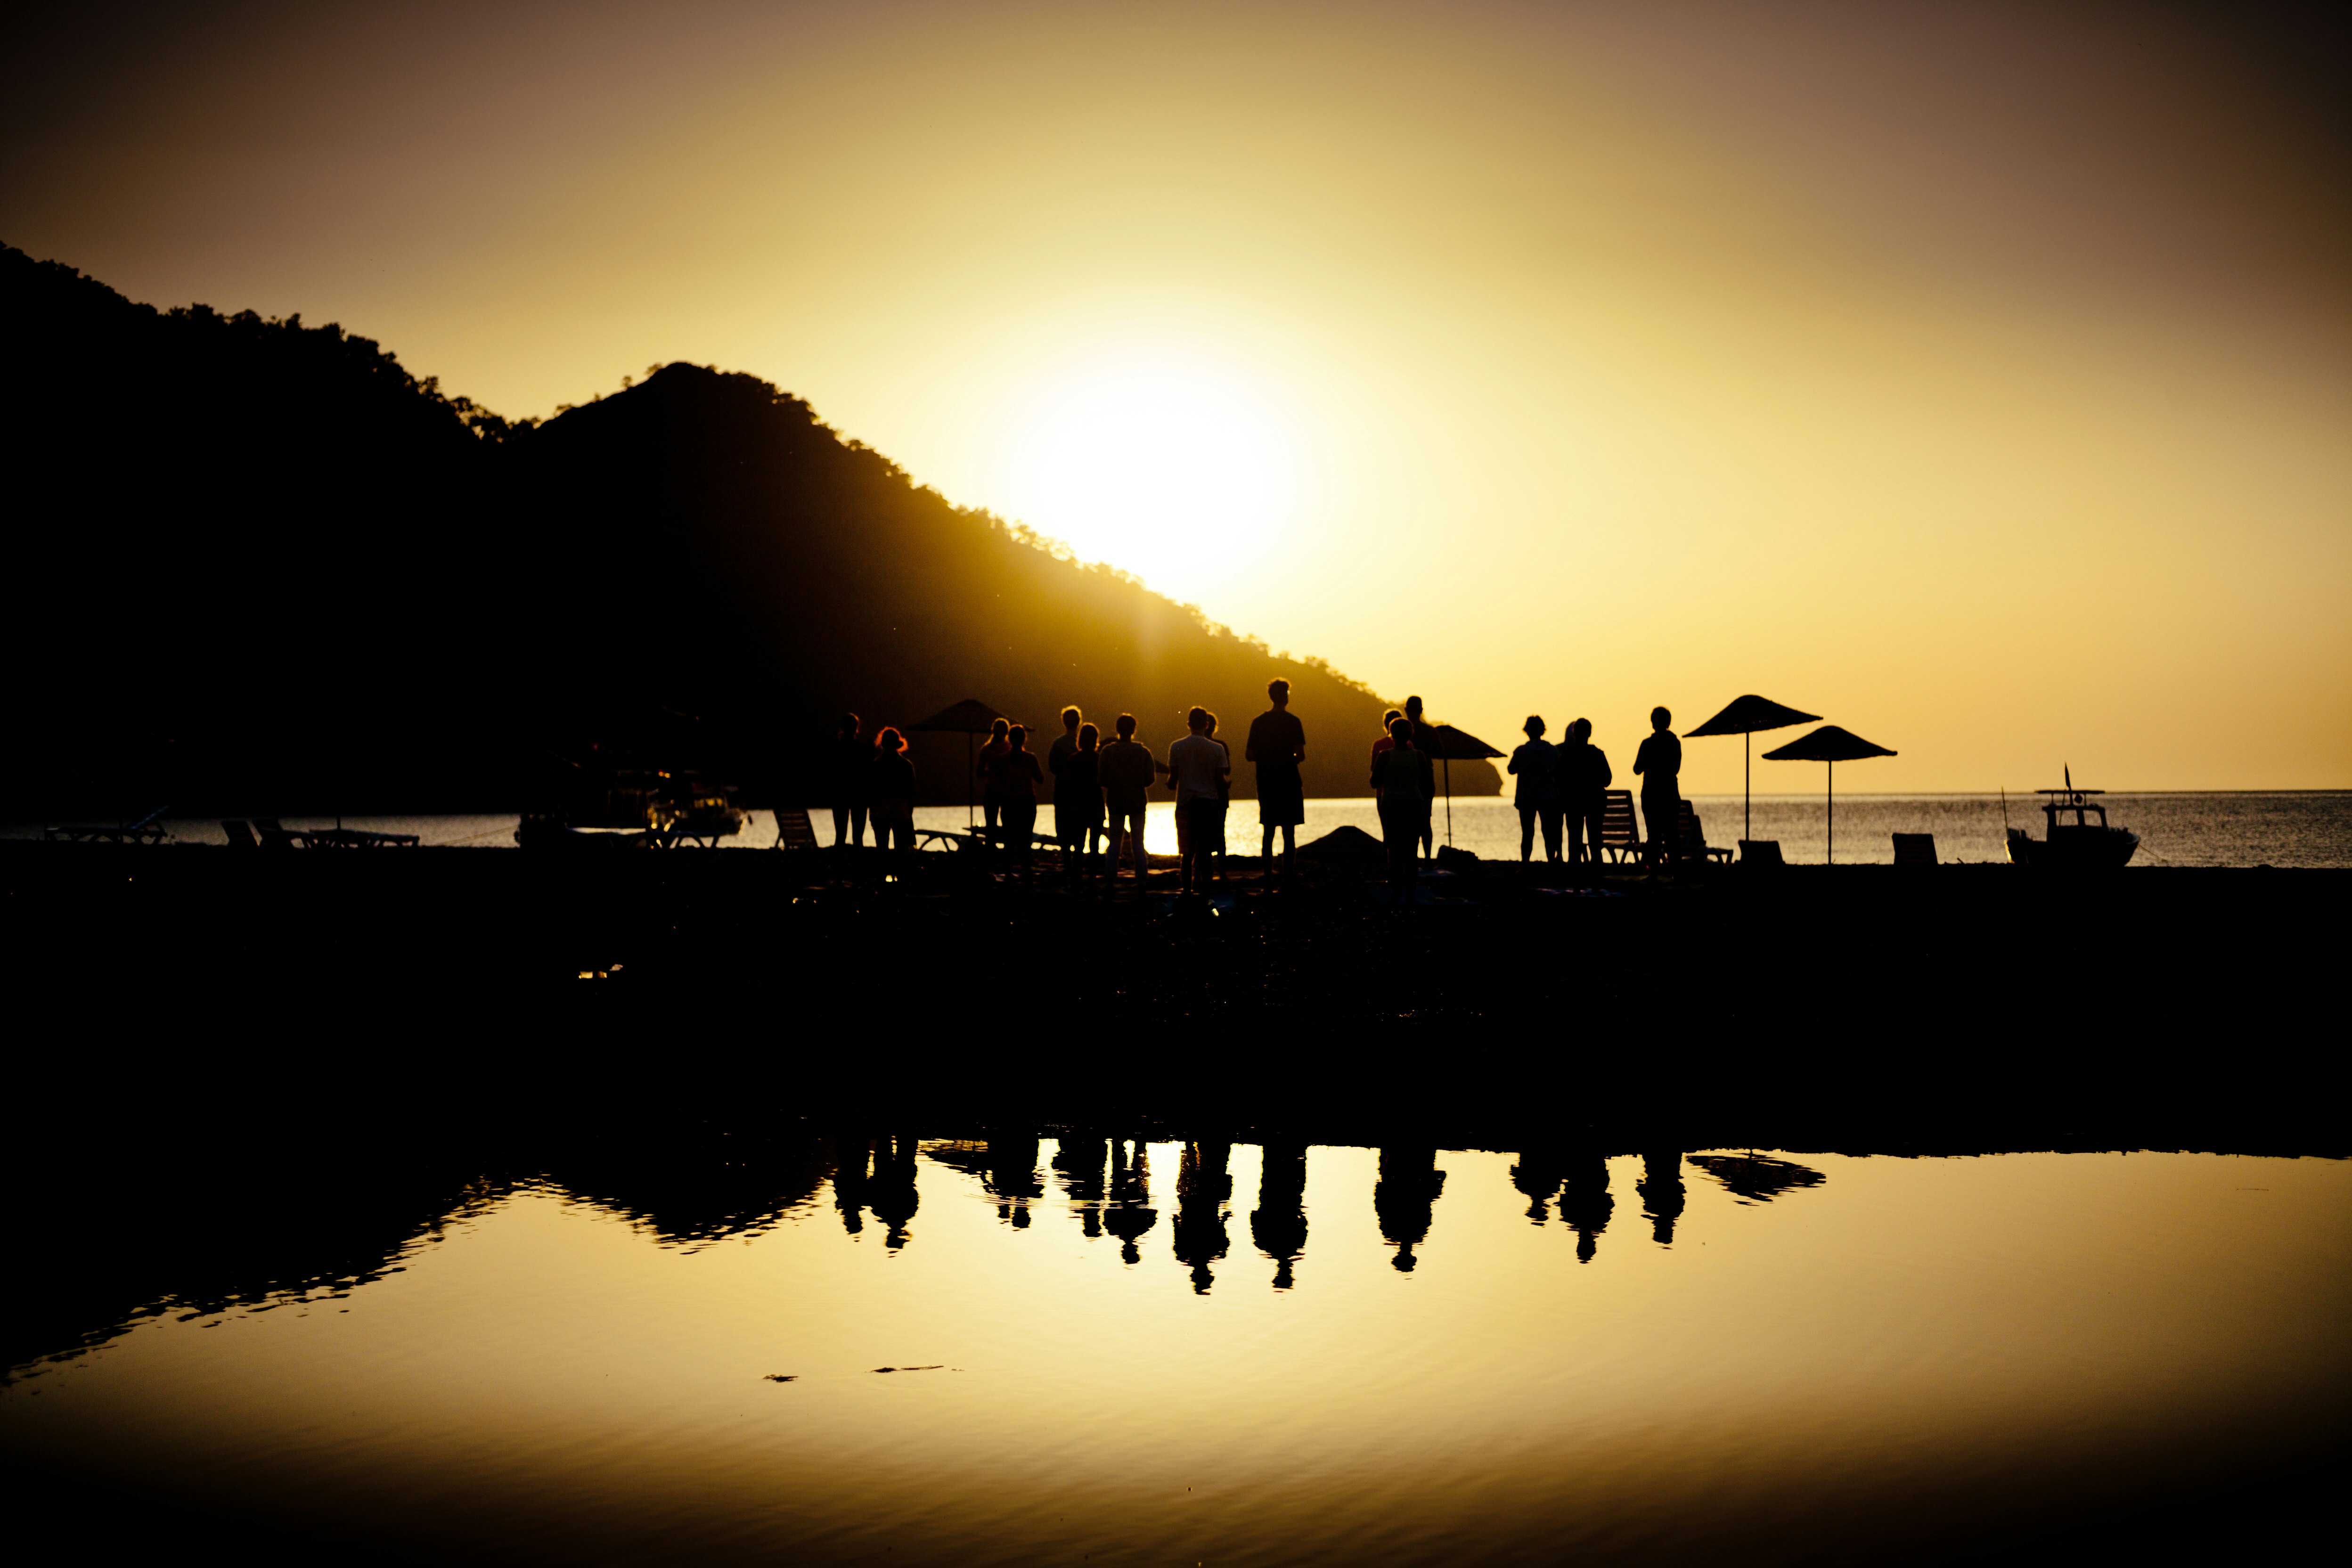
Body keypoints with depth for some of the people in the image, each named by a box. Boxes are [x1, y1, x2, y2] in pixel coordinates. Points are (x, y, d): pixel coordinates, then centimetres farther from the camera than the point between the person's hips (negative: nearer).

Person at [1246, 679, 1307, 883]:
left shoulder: (1258, 722, 4)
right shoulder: (1292, 721, -7)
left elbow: (1249, 756, 5)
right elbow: (1301, 755, -12)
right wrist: (1290, 760, 9)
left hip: (1266, 783, 4)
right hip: (1288, 782, -4)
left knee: (1268, 832, 11)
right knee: (1289, 833, -1)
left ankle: (1268, 875, 12)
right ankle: (1287, 877, -4)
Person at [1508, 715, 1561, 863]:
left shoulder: (1521, 751, -7)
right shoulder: (1553, 750, -1)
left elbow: (1512, 770, 4)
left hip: (1526, 797, -1)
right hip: (1549, 797, 1)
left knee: (1527, 834, 4)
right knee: (1549, 834, 4)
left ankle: (1524, 864, 1)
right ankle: (1552, 863, 0)